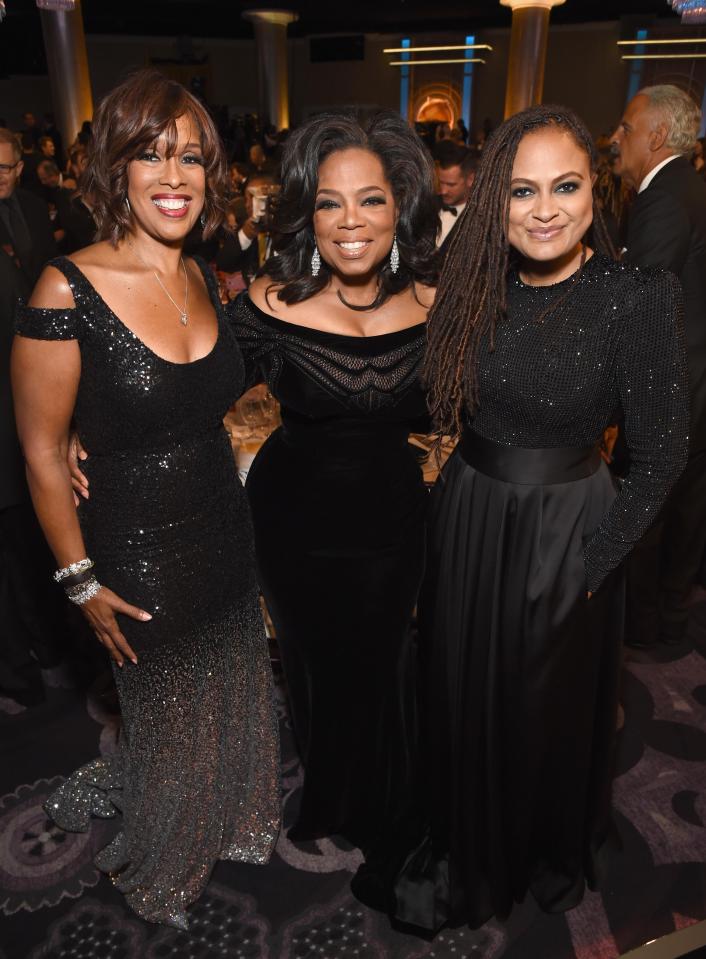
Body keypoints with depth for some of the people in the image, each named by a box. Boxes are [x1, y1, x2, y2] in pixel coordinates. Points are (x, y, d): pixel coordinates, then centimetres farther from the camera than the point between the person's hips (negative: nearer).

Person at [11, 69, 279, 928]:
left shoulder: (204, 279, 0)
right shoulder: (67, 291, -19)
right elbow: (42, 453, -14)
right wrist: (83, 582, -11)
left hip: (224, 532, 6)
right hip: (139, 553, -5)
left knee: (233, 703, 23)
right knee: (171, 725, 17)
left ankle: (223, 824, 54)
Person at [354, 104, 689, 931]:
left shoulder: (638, 297, -16)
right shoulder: (473, 286, -2)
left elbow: (661, 454, -13)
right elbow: (440, 411, 5)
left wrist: (593, 562, -13)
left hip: (565, 530, -4)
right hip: (466, 519, 5)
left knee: (549, 707, 17)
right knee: (464, 696, 21)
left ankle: (553, 855, 52)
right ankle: (469, 854, 53)